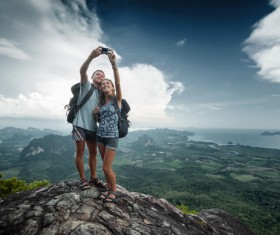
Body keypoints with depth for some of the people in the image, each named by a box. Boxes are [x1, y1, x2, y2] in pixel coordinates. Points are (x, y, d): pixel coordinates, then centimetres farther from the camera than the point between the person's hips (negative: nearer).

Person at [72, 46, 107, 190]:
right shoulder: (86, 85, 0)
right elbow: (82, 71, -20)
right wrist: (91, 57, -35)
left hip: (92, 127, 5)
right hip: (80, 125, -5)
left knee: (93, 153, 10)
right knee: (80, 152, 2)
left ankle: (93, 178, 24)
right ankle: (82, 179, 16)